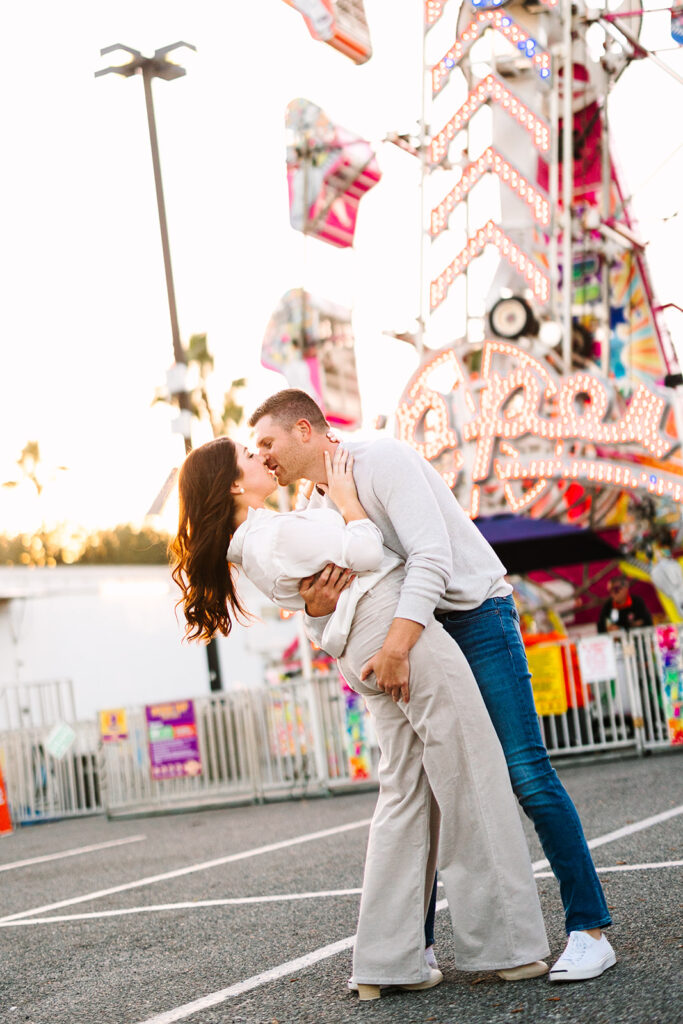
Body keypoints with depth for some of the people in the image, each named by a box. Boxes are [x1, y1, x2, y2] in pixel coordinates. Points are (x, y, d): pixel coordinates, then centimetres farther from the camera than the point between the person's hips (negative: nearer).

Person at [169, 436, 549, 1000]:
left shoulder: (255, 544, 15)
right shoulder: (279, 533, -14)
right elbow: (366, 552, -12)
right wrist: (345, 496, 0)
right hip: (400, 632, -10)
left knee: (407, 797, 11)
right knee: (471, 785, -2)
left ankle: (387, 960, 10)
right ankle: (503, 942, 3)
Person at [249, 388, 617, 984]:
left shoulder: (381, 459, -14)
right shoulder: (317, 510, 10)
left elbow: (432, 556, -26)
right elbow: (333, 633, 8)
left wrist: (396, 645, -35)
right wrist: (316, 608, -16)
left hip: (478, 615, -8)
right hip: (418, 638, 8)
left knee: (526, 772, -12)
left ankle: (590, 930, -8)